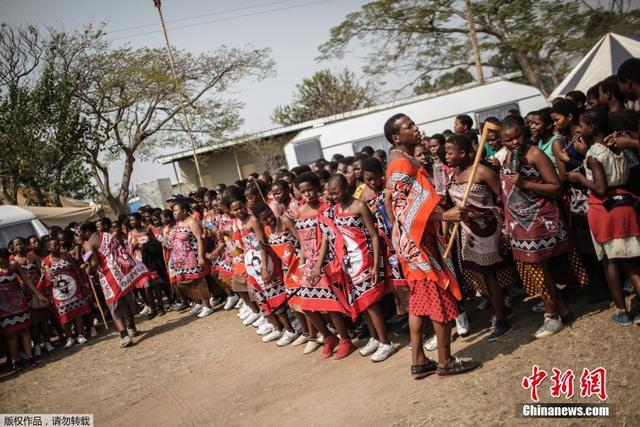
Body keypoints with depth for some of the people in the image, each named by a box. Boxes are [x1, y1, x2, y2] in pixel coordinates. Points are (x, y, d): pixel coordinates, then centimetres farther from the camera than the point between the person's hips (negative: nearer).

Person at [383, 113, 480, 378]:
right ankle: (445, 361, 8)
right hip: (417, 240, -10)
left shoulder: (401, 162, 14)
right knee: (441, 297, -2)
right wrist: (445, 215, -32)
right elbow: (406, 209, -24)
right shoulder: (403, 164, -18)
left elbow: (391, 201, 20)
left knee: (420, 299, 12)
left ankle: (418, 362, 18)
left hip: (413, 239, 10)